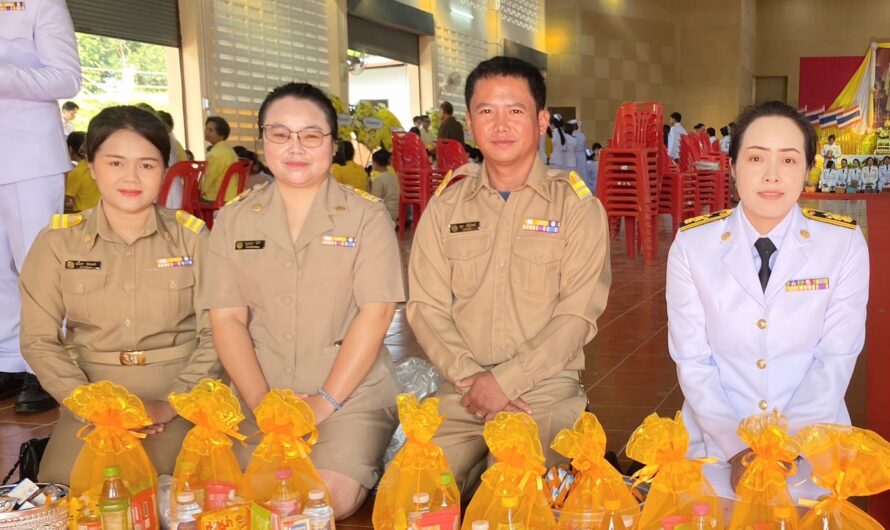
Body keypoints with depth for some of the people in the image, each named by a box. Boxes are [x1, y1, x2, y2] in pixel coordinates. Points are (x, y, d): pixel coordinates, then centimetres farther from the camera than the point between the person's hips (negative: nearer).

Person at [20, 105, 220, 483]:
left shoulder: (191, 235, 0)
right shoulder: (58, 241, 2)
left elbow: (214, 334, -1)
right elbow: (39, 341, 1)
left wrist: (171, 405, -12)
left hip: (179, 397, -1)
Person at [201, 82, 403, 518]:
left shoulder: (367, 215, -1)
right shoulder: (233, 220, 6)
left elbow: (375, 313, -8)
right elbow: (227, 319, 1)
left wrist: (325, 401, -13)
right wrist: (263, 404, -10)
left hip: (352, 393, -2)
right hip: (259, 396, 3)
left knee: (331, 499, -23)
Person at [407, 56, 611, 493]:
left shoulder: (576, 206, 0)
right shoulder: (445, 205, 8)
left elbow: (577, 314, -7)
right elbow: (425, 306, 2)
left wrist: (504, 380, -14)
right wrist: (471, 377, -12)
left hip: (546, 392, -2)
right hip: (461, 393, 2)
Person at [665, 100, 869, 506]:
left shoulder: (844, 244, -5)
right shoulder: (691, 245, -6)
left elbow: (836, 360, -6)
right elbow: (692, 360, -6)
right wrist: (737, 449, -16)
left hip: (811, 449, 0)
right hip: (715, 446, 0)